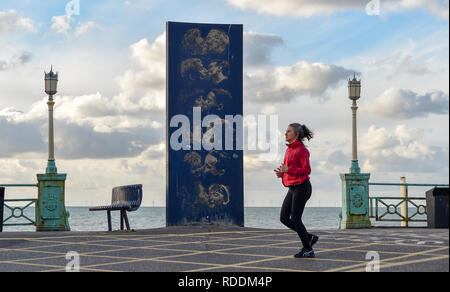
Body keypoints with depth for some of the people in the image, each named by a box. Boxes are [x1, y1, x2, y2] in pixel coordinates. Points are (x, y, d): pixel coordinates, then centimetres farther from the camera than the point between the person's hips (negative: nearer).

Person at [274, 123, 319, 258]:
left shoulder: (302, 150, -13)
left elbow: (306, 170, -19)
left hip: (302, 187, -9)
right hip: (293, 188, 9)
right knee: (284, 218, 4)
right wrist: (282, 173, 4)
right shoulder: (290, 149, 14)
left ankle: (308, 250, 4)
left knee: (295, 219, -7)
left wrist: (288, 170, -23)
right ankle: (309, 237, 15)